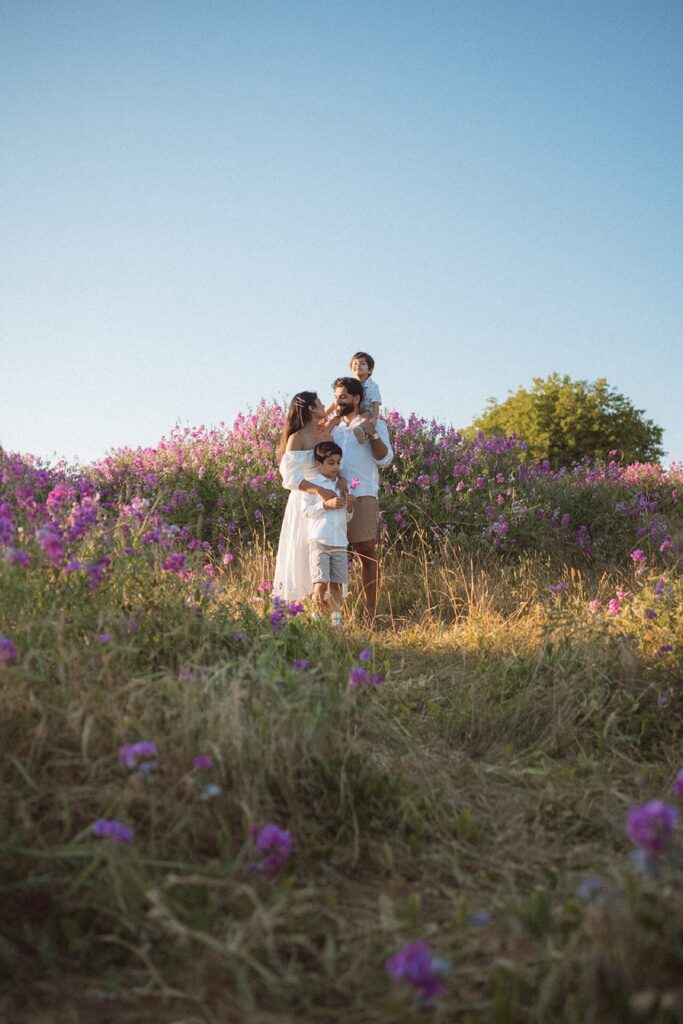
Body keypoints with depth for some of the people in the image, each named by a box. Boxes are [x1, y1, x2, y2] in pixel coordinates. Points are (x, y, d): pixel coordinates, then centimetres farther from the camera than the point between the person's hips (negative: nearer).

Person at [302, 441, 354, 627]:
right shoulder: (312, 484, 2)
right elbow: (306, 511, -5)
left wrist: (349, 508, -1)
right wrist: (327, 505, -15)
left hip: (340, 543, 4)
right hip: (319, 541, -4)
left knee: (337, 583, 4)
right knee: (321, 582, -9)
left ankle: (336, 619, 9)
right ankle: (318, 617, 1)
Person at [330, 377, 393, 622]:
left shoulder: (375, 425, 9)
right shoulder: (332, 428, 21)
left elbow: (385, 459, -1)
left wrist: (372, 434, -11)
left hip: (362, 496, -4)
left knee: (367, 552, -4)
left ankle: (370, 610, -1)